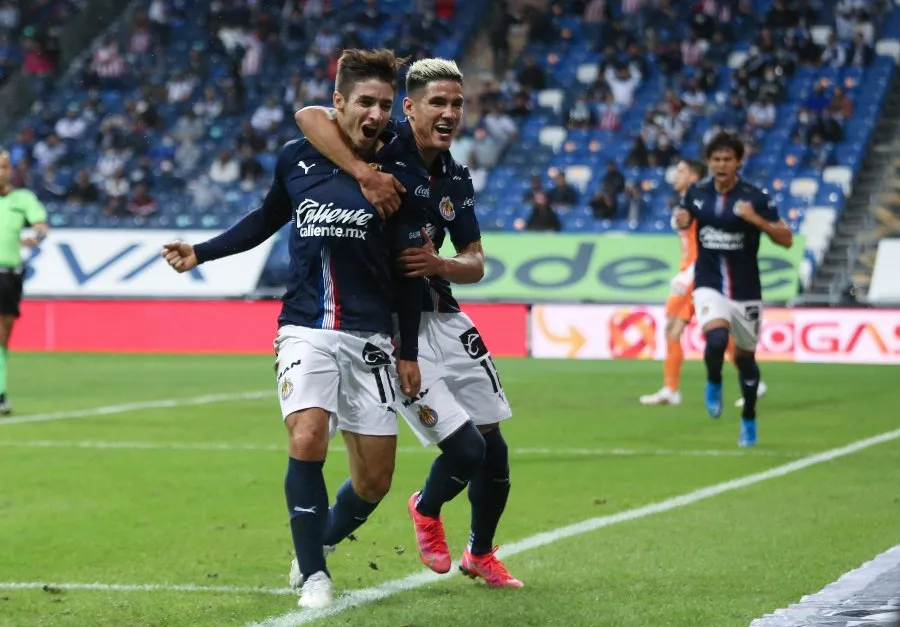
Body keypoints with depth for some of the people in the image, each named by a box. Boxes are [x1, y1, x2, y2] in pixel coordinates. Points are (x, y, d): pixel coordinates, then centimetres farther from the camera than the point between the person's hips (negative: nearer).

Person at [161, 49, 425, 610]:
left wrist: (410, 353, 1)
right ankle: (313, 575, -11)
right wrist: (200, 253, 16)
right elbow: (267, 220, 22)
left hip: (369, 337, 0)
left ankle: (321, 540, 32)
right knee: (307, 441, -23)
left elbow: (408, 270, 2)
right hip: (306, 329, 0)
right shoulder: (296, 159, 3)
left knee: (375, 482, 1)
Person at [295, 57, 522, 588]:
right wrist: (364, 173, -38)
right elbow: (310, 116, -27)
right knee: (466, 450, -13)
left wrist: (439, 264, -14)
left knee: (494, 447, 10)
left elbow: (475, 265, 8)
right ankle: (426, 509, 22)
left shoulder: (456, 180, 8)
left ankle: (481, 554, 35)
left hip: (444, 319, 7)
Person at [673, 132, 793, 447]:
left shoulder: (755, 197, -10)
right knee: (716, 339, -28)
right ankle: (714, 382, 5)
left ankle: (749, 421, 33)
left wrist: (756, 219, -26)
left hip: (745, 291, 0)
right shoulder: (697, 192, -1)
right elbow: (683, 218, 19)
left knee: (744, 356, 12)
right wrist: (681, 220, -5)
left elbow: (786, 239, -11)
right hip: (709, 286, 0)